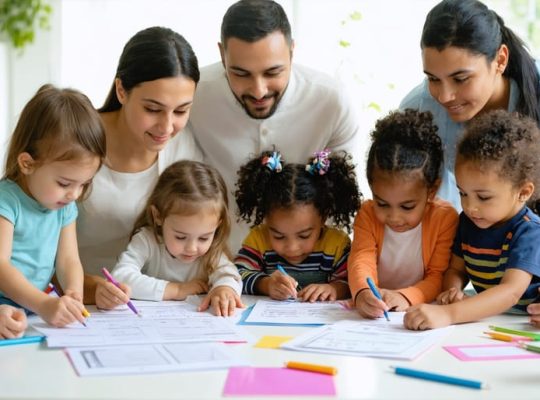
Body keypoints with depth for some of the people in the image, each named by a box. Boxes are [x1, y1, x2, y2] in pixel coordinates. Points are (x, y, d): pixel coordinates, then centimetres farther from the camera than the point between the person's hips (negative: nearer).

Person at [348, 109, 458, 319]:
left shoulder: (444, 218, -9)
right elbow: (361, 260, -15)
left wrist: (406, 297, -31)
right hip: (373, 316, 2)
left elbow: (438, 277, -11)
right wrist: (363, 292, -38)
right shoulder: (368, 215, -2)